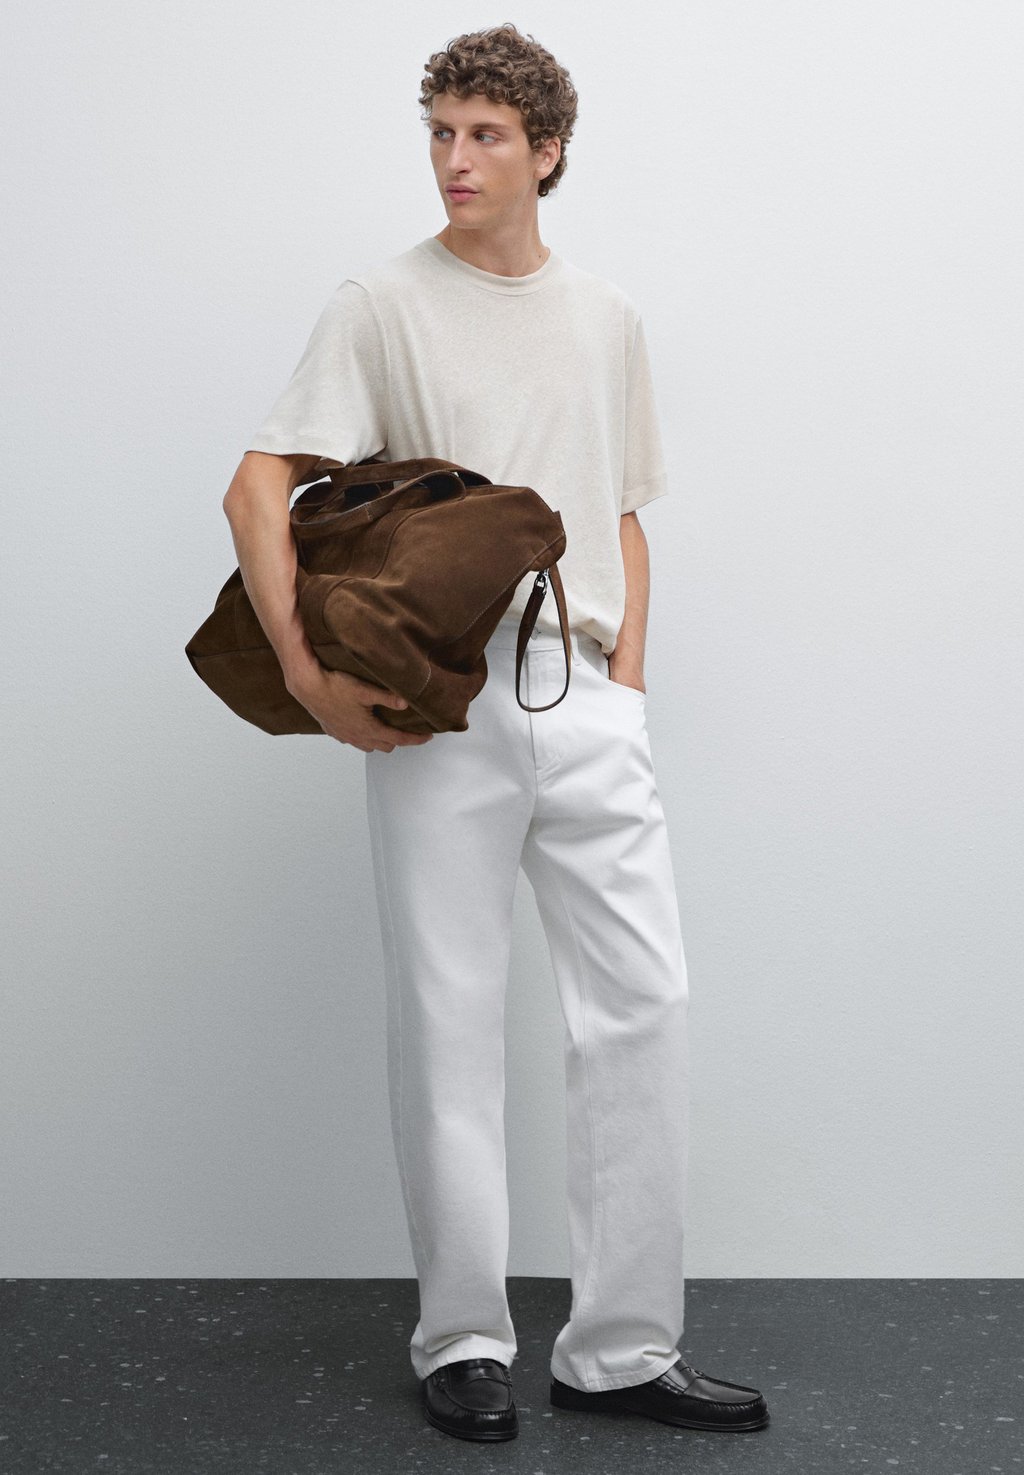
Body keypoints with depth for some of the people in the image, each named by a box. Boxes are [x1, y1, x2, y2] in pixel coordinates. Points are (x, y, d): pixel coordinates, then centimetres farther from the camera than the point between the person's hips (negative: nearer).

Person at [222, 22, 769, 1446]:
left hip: (585, 702, 4)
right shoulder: (382, 306, 1)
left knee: (645, 1003, 0)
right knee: (449, 1019, 2)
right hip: (438, 705, -4)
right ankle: (463, 1340, 15)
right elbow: (257, 486, -6)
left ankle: (622, 1344, 9)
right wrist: (309, 677, -16)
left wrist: (626, 676, 7)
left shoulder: (607, 317, 16)